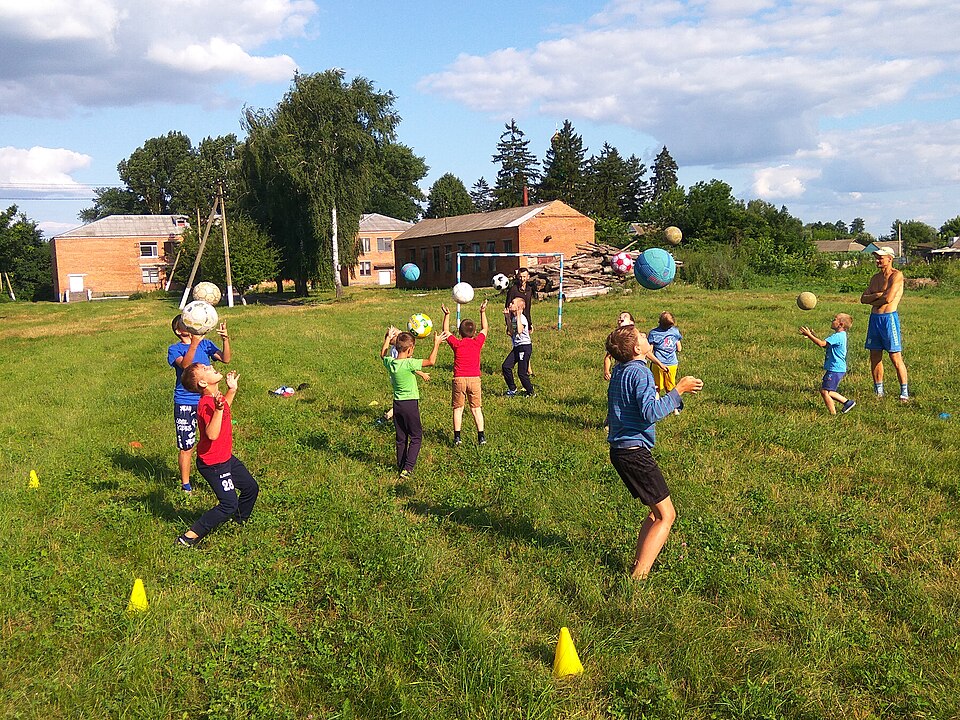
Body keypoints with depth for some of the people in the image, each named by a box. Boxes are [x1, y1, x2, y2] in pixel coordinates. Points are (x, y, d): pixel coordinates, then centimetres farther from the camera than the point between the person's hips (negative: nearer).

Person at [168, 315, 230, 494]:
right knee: (186, 447, 5)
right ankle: (186, 486, 20)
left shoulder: (205, 344, 6)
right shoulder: (174, 349, -3)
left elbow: (225, 359, -7)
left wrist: (225, 340, -23)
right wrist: (194, 343, -39)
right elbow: (185, 364, -25)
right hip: (185, 404, -3)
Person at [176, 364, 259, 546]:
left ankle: (240, 521, 41)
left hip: (226, 457, 10)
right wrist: (218, 409, -48)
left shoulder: (216, 397, 1)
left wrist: (232, 390, 18)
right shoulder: (206, 404, -28)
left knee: (251, 487, 19)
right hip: (213, 464, -10)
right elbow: (212, 434, -40)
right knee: (229, 504, -10)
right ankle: (189, 537, -1)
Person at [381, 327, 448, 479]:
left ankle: (401, 467, 24)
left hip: (396, 403, 6)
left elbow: (383, 355, 21)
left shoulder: (389, 362, -3)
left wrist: (388, 339, 28)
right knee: (416, 437, 4)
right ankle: (407, 468, -6)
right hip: (410, 404, -6)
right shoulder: (409, 364, -21)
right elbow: (431, 362, -17)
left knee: (401, 438, 16)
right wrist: (436, 344, -8)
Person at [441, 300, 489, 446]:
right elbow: (484, 329, 17)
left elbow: (446, 331, 14)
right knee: (476, 409, 8)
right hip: (474, 379, 1)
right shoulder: (478, 342, -1)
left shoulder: (456, 344, -2)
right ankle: (481, 436, 4)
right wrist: (483, 312, 22)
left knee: (458, 409, 7)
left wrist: (447, 315, 17)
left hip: (459, 379, -1)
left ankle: (457, 437, 6)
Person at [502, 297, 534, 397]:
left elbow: (519, 330, -33)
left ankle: (531, 392, 14)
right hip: (517, 347, 8)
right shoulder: (513, 318, 10)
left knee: (521, 372, -4)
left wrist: (518, 315, -28)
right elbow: (511, 333, 9)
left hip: (525, 346, -8)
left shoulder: (522, 318, -16)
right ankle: (512, 389, 13)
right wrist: (507, 318, 6)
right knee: (505, 366, -1)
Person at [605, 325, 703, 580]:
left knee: (657, 511, 18)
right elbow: (651, 413, -27)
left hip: (620, 450, 10)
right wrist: (678, 390, -20)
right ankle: (638, 578, -8)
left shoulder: (620, 371, 12)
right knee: (666, 515, -4)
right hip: (635, 451, -10)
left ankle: (637, 567, 18)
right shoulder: (640, 372, -16)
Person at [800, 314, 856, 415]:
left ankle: (833, 413, 0)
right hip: (836, 369, 10)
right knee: (826, 391, 18)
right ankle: (847, 402, 23)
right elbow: (824, 344, 18)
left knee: (825, 391, -7)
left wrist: (809, 335, -21)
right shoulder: (840, 336, 14)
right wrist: (812, 336, 9)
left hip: (835, 370, -10)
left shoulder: (838, 336, -19)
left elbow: (822, 343, -27)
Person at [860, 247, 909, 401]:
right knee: (875, 357, 9)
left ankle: (904, 392, 3)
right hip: (874, 318, 7)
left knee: (895, 358, -6)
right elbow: (863, 298, 10)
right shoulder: (875, 278, 17)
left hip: (889, 318, -7)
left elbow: (888, 298, -17)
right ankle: (878, 392, 19)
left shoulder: (896, 275, -6)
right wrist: (877, 295, -8)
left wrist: (872, 300, 1)